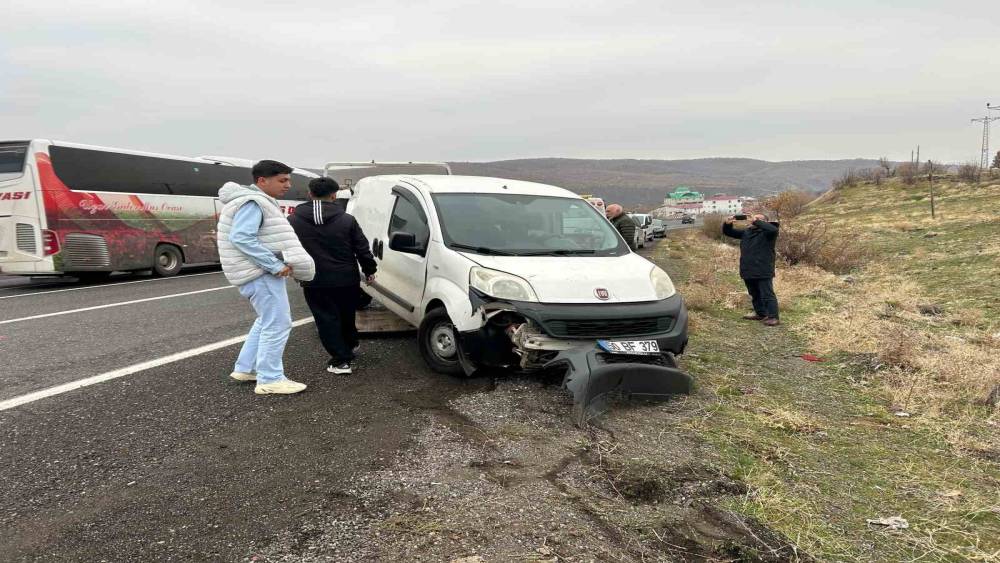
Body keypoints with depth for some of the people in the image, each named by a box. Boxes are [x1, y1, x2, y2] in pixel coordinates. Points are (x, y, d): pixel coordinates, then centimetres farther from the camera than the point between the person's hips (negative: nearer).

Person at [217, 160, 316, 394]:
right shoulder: (252, 203, -16)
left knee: (266, 321, 21)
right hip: (260, 273, -11)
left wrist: (282, 263, 6)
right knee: (277, 324, -8)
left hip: (262, 271, 11)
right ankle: (270, 380, -2)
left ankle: (245, 368, 28)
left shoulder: (259, 202, 17)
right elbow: (241, 238, -28)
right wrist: (276, 265, -27)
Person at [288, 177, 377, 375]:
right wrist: (369, 271, 11)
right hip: (346, 279, 1)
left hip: (314, 282, -1)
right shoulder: (347, 219, -5)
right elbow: (363, 249, -1)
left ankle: (340, 360, 1)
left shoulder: (293, 221, -2)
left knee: (327, 320, 6)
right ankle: (351, 346, 41)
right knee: (346, 316, 21)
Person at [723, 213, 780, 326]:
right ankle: (760, 313, 33)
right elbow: (728, 232, 18)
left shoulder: (767, 232, -6)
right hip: (748, 270, 8)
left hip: (763, 271, -8)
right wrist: (727, 224, -5)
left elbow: (773, 229, -31)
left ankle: (773, 317, 0)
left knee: (767, 295, -4)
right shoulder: (746, 232, 14)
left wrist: (756, 222, -26)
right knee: (754, 295, 19)